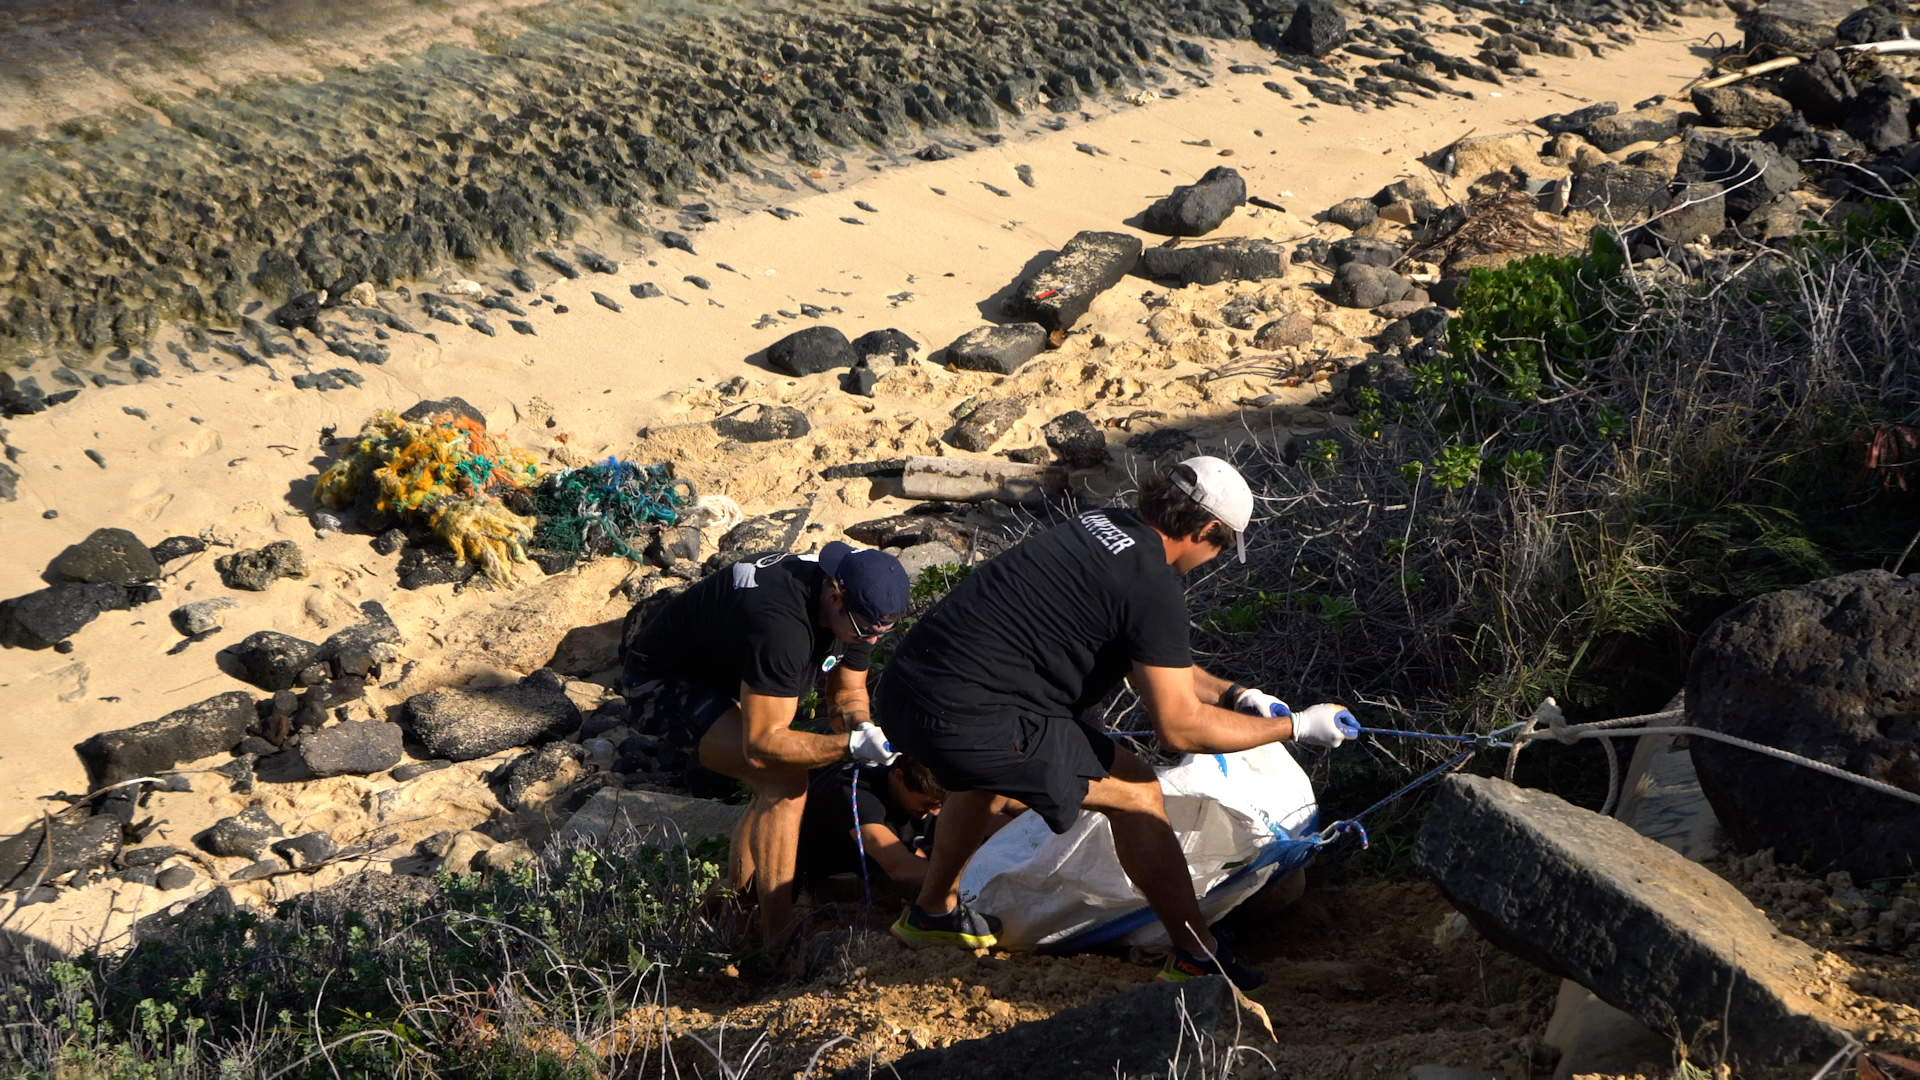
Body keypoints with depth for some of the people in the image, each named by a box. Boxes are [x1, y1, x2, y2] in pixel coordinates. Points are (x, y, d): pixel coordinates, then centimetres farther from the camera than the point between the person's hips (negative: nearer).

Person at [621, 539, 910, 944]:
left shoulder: (857, 607, -12)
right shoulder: (780, 624, -39)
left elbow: (847, 692, 2)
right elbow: (761, 745, -34)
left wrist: (861, 726, -20)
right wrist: (850, 744, -40)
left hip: (720, 674, 9)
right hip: (662, 684, -9)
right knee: (784, 785, -22)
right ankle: (778, 943, -15)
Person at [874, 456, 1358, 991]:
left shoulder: (1100, 526, 16)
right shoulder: (1153, 585, -9)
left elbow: (1151, 663, 30)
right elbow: (1179, 726, -6)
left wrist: (1235, 693, 28)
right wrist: (1295, 727, 4)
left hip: (902, 688, 9)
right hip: (967, 719, -9)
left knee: (986, 761, 40)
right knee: (1135, 790, 5)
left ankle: (933, 911, 54)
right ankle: (1196, 956, 14)